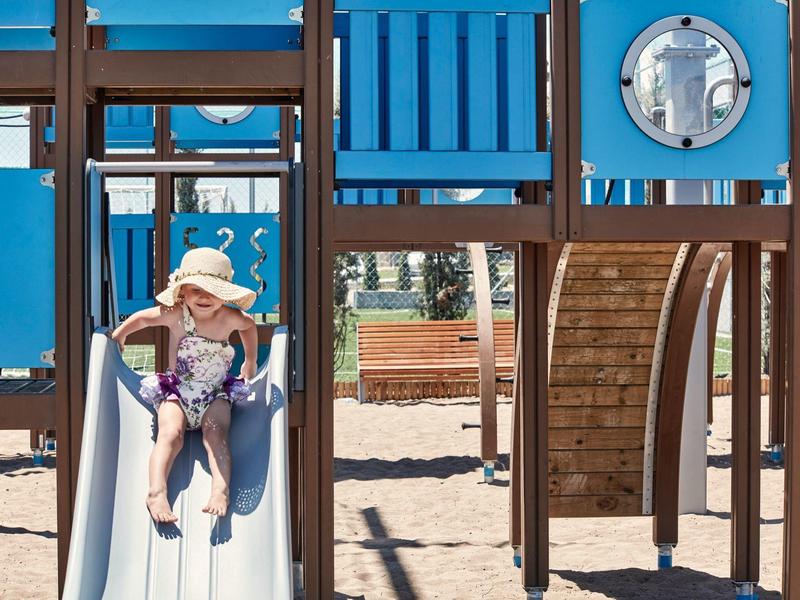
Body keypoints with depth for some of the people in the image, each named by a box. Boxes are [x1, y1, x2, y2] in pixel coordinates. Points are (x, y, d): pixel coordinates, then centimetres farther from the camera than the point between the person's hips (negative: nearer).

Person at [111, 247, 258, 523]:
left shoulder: (230, 317, -8)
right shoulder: (176, 314, -12)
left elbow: (249, 325, 17)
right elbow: (142, 317, 7)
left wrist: (250, 363, 22)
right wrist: (119, 335, 16)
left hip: (216, 394, 1)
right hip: (176, 391, -1)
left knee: (216, 433, -24)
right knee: (170, 433, -24)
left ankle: (221, 491, -38)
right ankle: (156, 492, -37)